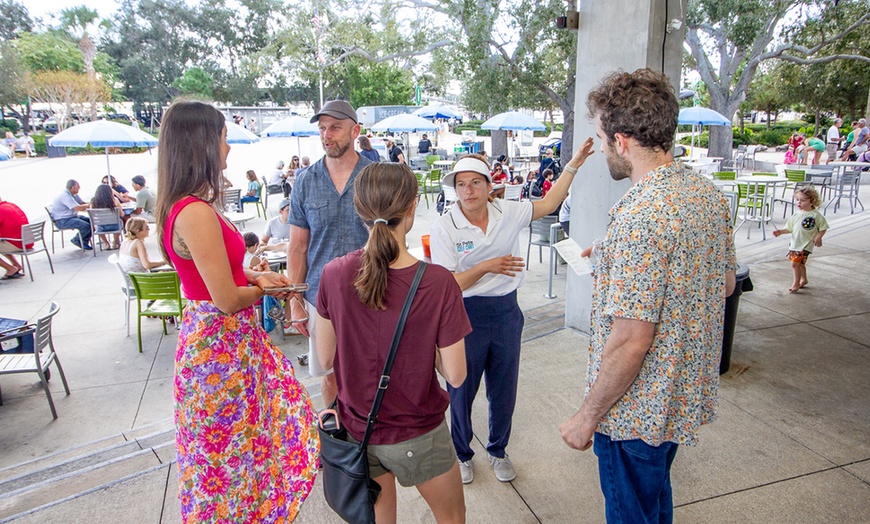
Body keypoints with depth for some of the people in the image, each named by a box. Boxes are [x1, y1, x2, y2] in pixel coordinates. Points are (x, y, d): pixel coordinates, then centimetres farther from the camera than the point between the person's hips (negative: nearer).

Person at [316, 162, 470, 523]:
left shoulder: (334, 274, -16)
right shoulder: (438, 282, -25)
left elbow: (325, 359, -4)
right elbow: (455, 375, -17)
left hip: (356, 428, 4)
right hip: (416, 434, -3)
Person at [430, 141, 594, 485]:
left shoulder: (507, 213, -2)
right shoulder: (444, 228, -12)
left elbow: (548, 205, 8)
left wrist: (574, 165, 5)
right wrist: (487, 267, -25)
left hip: (506, 311, 4)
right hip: (466, 316, -3)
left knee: (504, 389, 17)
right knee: (461, 390, 13)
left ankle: (498, 451, 42)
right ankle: (462, 454, 38)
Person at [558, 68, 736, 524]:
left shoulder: (640, 217, -30)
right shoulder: (709, 193, -1)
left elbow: (630, 342, -29)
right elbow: (725, 284, 12)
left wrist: (587, 418, -15)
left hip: (638, 410, -8)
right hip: (689, 394, 9)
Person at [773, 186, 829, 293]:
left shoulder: (816, 215, -11)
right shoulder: (797, 214, 5)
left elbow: (823, 228, -4)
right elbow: (790, 228, 11)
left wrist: (818, 237, -17)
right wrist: (781, 231, -3)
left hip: (805, 245, -7)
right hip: (794, 243, 7)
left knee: (795, 263, -9)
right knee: (800, 263, 21)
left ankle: (796, 283, 6)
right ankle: (803, 279, 41)